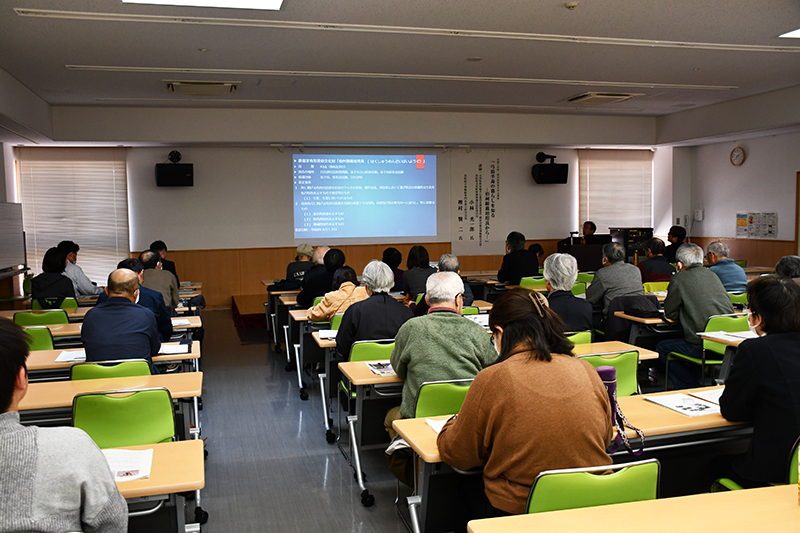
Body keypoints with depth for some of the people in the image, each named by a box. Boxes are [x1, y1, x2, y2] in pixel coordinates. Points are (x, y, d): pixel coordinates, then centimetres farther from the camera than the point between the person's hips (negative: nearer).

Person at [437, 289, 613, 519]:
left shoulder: (491, 379, -15)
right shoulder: (586, 370, -2)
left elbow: (456, 455, -2)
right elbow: (606, 438, 14)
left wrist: (452, 424, 19)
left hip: (516, 509, -5)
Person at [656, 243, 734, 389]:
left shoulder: (679, 279, -3)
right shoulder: (712, 275, 15)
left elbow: (670, 313, 3)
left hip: (705, 346, -7)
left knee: (661, 348, 14)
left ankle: (691, 388, 14)